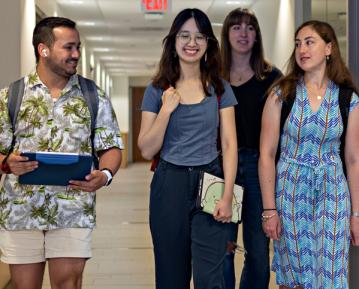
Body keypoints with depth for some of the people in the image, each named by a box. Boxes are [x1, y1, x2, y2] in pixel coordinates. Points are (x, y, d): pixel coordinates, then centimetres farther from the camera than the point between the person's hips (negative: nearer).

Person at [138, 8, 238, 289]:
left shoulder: (220, 89, 5)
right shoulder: (158, 91, 4)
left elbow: (229, 144, 1)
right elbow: (147, 150, 1)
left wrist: (228, 195, -9)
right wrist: (166, 109, -11)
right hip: (170, 185, 1)